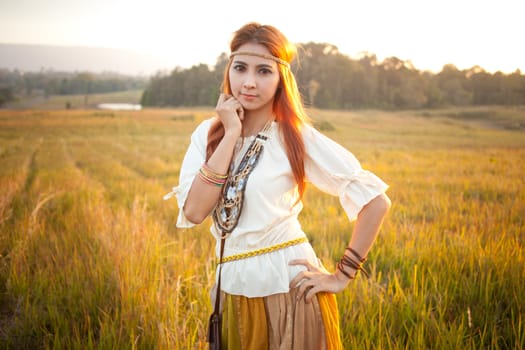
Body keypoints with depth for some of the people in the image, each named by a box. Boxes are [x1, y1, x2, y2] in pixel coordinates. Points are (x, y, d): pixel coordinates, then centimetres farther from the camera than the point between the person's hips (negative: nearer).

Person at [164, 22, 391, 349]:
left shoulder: (297, 136, -10)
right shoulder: (208, 134, 1)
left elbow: (376, 200, -11)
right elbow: (194, 212, -14)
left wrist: (342, 276, -10)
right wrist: (231, 135, -15)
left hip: (290, 288, -4)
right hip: (235, 291, 4)